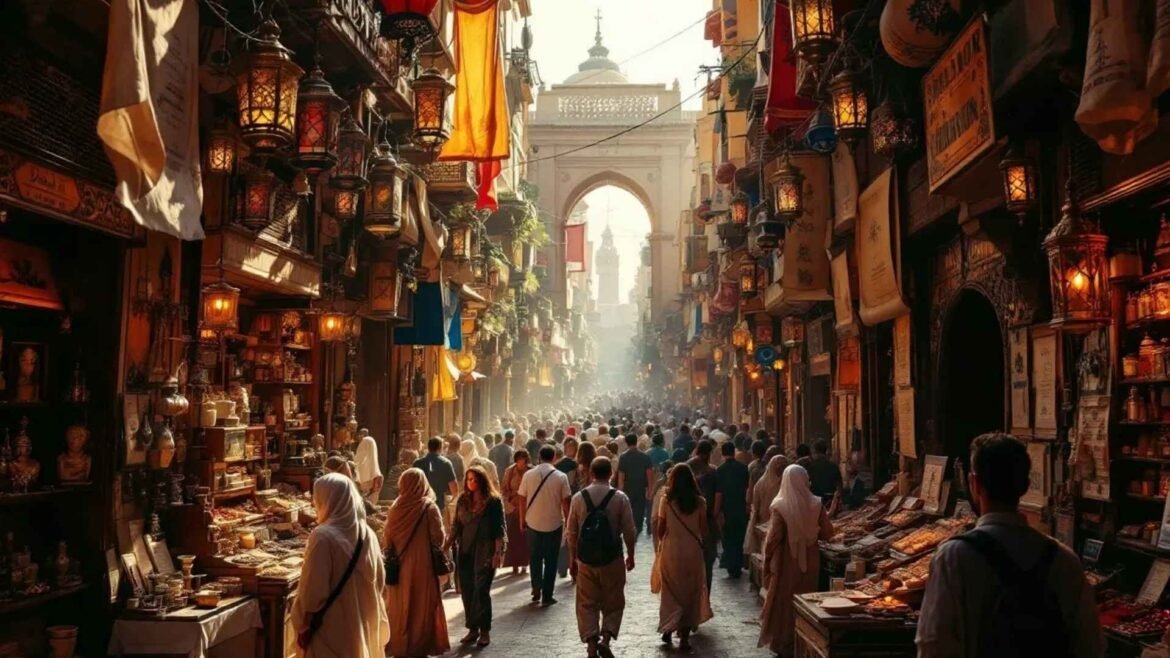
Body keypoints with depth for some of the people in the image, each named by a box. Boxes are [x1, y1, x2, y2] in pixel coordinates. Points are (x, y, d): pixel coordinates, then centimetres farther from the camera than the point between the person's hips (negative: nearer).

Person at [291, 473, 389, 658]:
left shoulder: (323, 537, -19)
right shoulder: (367, 535, 2)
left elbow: (312, 591, -18)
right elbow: (379, 581, 10)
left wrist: (302, 624, -5)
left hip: (331, 630, -6)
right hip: (363, 626, 6)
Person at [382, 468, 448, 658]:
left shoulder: (396, 507, -3)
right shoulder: (429, 507, -12)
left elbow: (386, 538, 3)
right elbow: (438, 538, -11)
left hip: (399, 566, 3)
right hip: (422, 565, -3)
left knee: (400, 607, 13)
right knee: (422, 606, 8)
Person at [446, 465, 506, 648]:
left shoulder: (493, 501, -5)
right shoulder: (463, 499, 9)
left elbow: (499, 529, -6)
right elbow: (456, 526, 12)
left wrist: (497, 552, -12)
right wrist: (447, 546, 4)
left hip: (484, 553, -5)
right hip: (465, 551, 5)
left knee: (481, 591, -6)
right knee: (467, 591, 6)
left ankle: (485, 631, 4)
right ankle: (472, 629, 17)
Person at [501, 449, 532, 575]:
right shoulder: (510, 471, -3)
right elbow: (505, 490, 2)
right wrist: (512, 499, -12)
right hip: (513, 508, 1)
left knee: (525, 537, 4)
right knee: (513, 537, 1)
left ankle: (524, 564, 15)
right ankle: (515, 564, 9)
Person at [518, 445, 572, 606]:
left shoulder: (528, 475, -4)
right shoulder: (560, 477, -9)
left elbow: (522, 500, 1)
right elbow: (565, 502, -7)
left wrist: (522, 520, 12)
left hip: (532, 522, 2)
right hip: (554, 523, -2)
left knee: (534, 558, 19)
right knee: (550, 560, 8)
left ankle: (536, 590, 17)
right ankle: (546, 596, 9)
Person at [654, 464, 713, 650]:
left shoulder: (666, 500, -8)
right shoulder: (699, 502, -6)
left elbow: (660, 530, -3)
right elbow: (703, 530, -3)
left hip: (671, 551, 0)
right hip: (692, 551, 0)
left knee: (670, 591, 17)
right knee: (690, 592, 11)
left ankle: (668, 629, 20)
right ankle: (684, 637, 13)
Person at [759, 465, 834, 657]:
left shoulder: (780, 506, -17)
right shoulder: (816, 504, -8)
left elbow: (773, 538, -15)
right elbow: (827, 532, -2)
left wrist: (767, 560, -2)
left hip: (787, 561, -3)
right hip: (809, 560, 3)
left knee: (784, 601, 10)